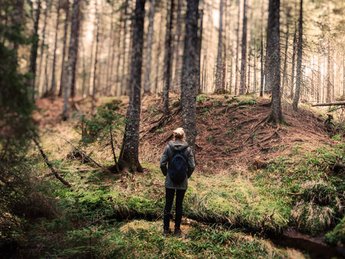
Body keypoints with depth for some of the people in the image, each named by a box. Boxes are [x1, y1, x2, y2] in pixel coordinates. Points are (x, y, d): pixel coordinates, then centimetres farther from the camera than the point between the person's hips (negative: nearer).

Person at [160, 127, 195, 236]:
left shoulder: (168, 147, -8)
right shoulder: (187, 149, -7)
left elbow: (162, 164, -9)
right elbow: (192, 166, -8)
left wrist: (166, 174, 8)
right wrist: (187, 175, 9)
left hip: (170, 182, 0)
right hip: (183, 183, 0)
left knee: (168, 205, 11)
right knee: (179, 205, 11)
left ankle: (166, 229, 18)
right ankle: (177, 230, 18)